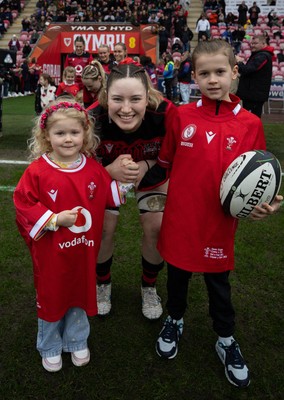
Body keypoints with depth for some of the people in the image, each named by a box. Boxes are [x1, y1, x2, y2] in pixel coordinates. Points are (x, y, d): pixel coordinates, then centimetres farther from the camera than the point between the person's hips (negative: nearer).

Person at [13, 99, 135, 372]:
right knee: (50, 297, 16)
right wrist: (54, 219, -21)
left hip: (84, 251, 3)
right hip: (51, 253, -3)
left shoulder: (93, 168, -3)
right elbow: (23, 204, -13)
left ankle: (77, 342, 45)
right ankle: (50, 348, 41)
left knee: (80, 295, 20)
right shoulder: (37, 171, -15)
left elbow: (110, 194, 11)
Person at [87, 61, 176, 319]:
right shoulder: (93, 118, -35)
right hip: (108, 173, 0)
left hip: (153, 173, 1)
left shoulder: (165, 113, -36)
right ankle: (103, 284, 27)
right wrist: (111, 170, -40)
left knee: (156, 228, -5)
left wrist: (146, 166, -34)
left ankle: (149, 287, 24)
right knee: (102, 228, -4)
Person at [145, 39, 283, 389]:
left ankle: (226, 340, 43)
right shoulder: (181, 117, -6)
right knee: (177, 274, 21)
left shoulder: (250, 124, -7)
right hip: (179, 219, 1)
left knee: (218, 282, 18)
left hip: (219, 223, 0)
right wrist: (140, 183, 1)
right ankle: (175, 321, 50)